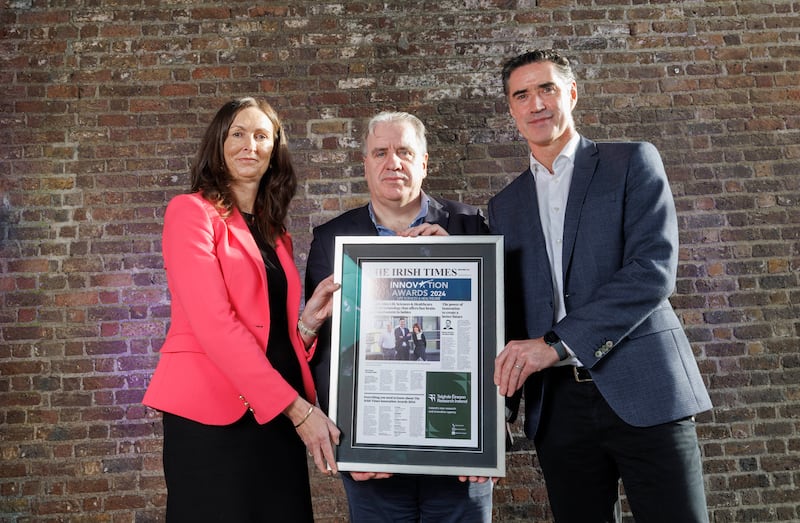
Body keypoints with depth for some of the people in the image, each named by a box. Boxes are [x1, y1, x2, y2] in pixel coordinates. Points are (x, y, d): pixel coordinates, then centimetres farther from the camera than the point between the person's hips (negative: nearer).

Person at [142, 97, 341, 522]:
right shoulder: (191, 210, -4)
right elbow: (215, 323, -16)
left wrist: (309, 318, -5)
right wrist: (298, 407, -18)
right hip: (214, 413, -6)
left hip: (278, 416, 6)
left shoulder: (275, 234, 15)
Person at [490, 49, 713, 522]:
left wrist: (558, 343, -17)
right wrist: (502, 400, 3)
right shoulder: (506, 205, 14)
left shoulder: (634, 163, 2)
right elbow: (508, 305, 13)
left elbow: (654, 268, -11)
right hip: (557, 404, 3)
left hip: (645, 391, -3)